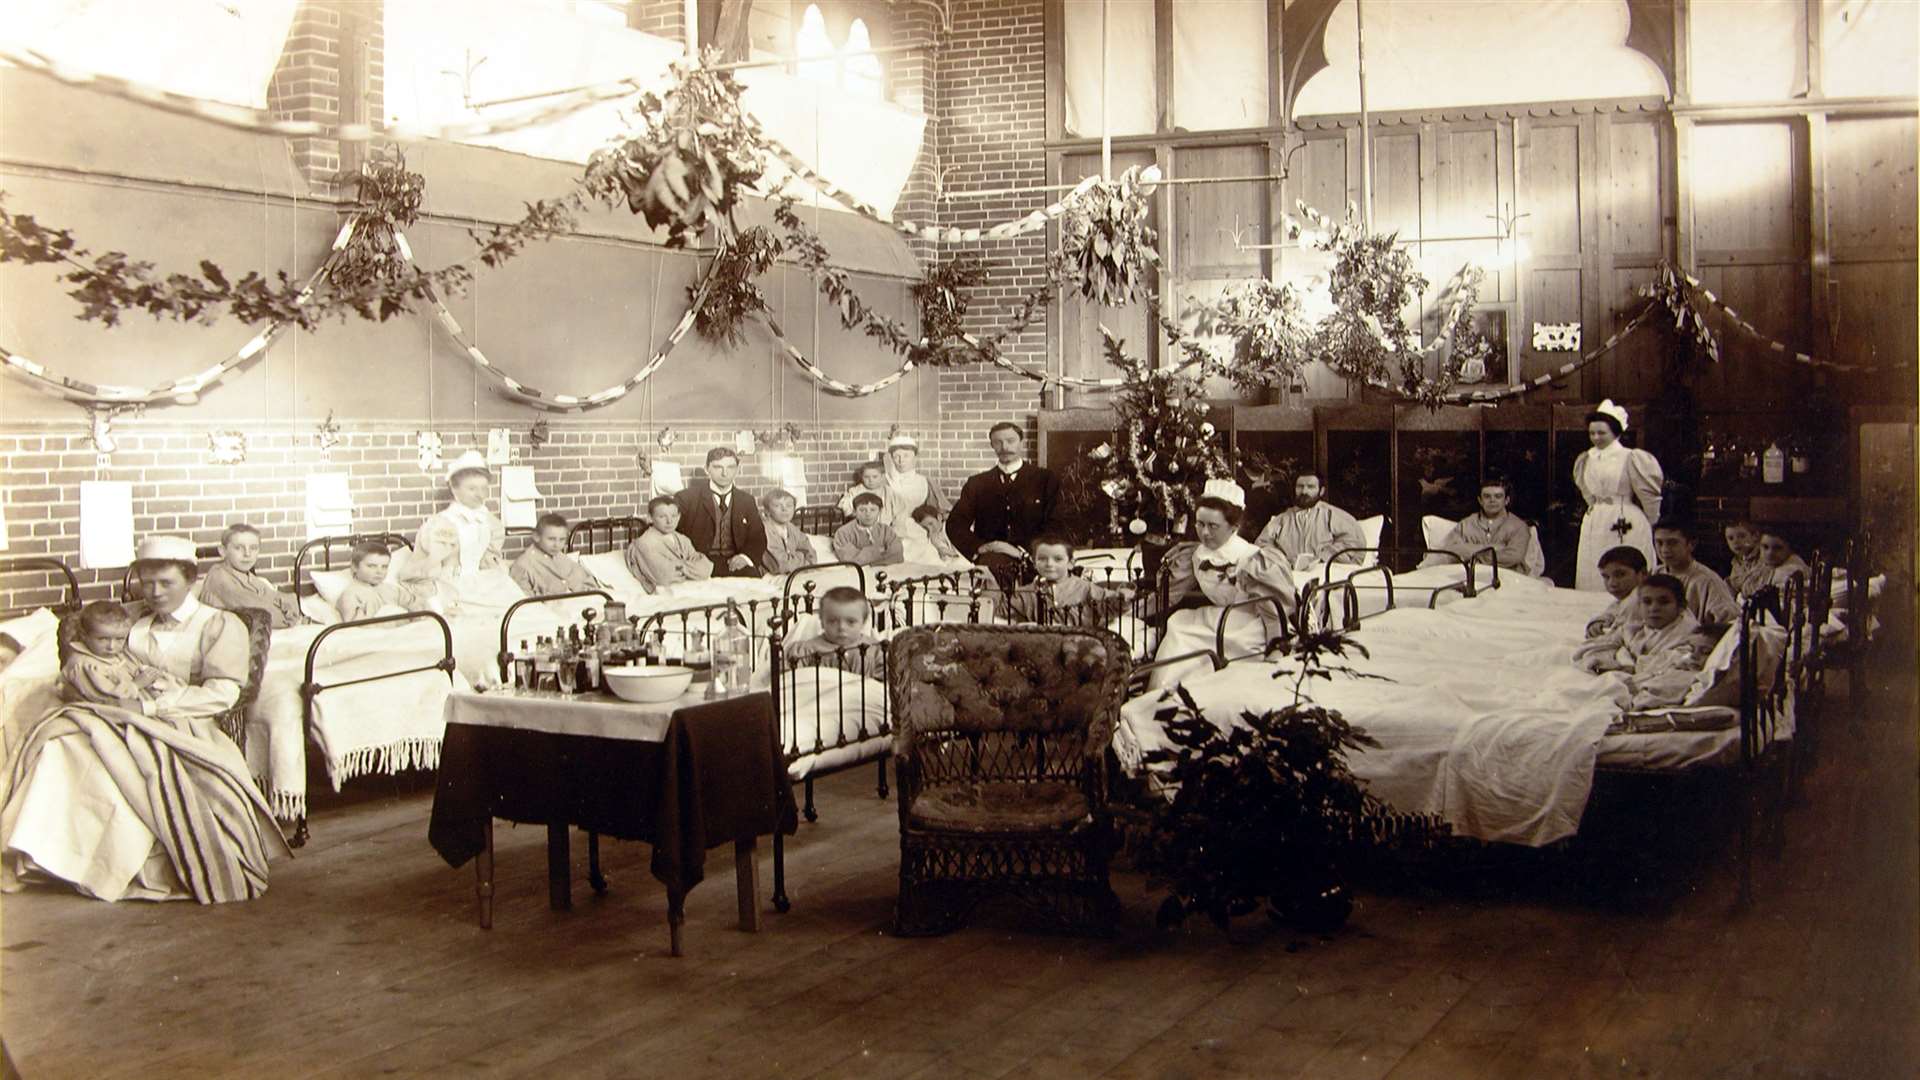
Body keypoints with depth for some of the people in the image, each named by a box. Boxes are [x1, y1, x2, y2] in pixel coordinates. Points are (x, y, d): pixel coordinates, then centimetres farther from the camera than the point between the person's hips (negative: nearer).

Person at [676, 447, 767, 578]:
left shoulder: (747, 501, 16)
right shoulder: (687, 498, 3)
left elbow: (758, 539, 14)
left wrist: (746, 556, -9)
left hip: (734, 564, 2)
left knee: (751, 575, -31)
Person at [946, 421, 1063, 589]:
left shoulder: (1046, 480, 10)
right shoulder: (976, 483, 18)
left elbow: (1054, 526, 3)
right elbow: (954, 525, 11)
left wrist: (1023, 552, -10)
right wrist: (980, 547, -7)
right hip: (989, 560, 1)